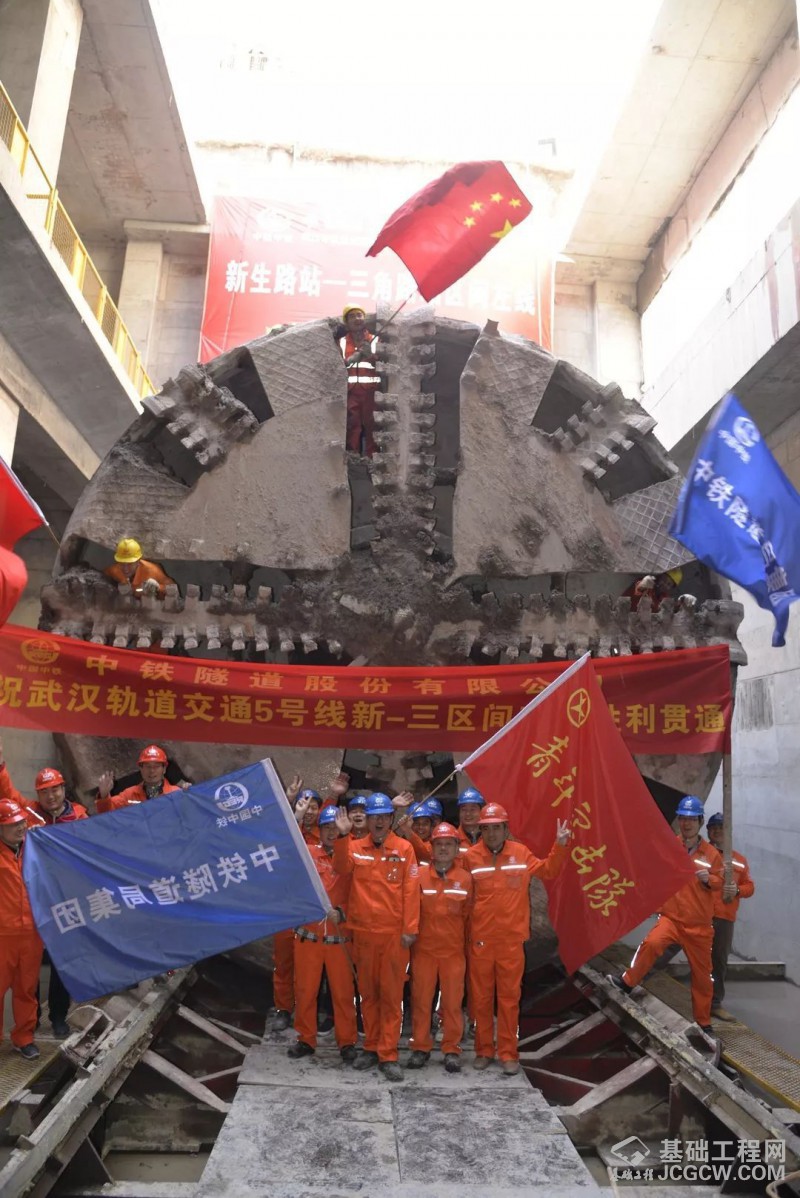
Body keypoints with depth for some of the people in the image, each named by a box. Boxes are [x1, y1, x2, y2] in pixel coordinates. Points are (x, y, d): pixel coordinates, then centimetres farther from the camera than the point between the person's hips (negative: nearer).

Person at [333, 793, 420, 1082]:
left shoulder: (404, 848, -2)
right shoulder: (356, 848, 5)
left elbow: (411, 890, -4)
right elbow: (341, 867, -14)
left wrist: (410, 929, -8)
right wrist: (343, 836, -25)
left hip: (394, 933, -2)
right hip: (363, 932, 2)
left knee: (391, 994, 2)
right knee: (368, 993, 13)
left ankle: (388, 1055, 11)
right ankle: (371, 1047, 27)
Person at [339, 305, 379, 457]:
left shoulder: (375, 340, 10)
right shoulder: (342, 342, 14)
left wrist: (371, 355, -19)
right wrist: (348, 361, -15)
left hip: (371, 390, -1)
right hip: (350, 390, 1)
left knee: (371, 425, -4)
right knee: (352, 425, -3)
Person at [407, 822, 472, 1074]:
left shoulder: (465, 878, -1)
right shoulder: (419, 874, -6)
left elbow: (469, 916, 6)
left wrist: (468, 948, 8)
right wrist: (410, 934, -3)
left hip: (454, 951, 1)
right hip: (423, 949, -1)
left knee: (453, 1002, 8)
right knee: (421, 1000, 8)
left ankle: (451, 1050, 22)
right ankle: (421, 1047, 23)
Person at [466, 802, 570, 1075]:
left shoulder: (521, 852, -1)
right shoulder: (471, 856, -8)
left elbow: (548, 870, 13)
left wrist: (560, 846, 2)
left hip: (512, 939, 1)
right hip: (479, 939, -1)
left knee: (509, 997, 8)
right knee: (481, 997, 10)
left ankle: (508, 1053, 21)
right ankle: (484, 1050, 25)